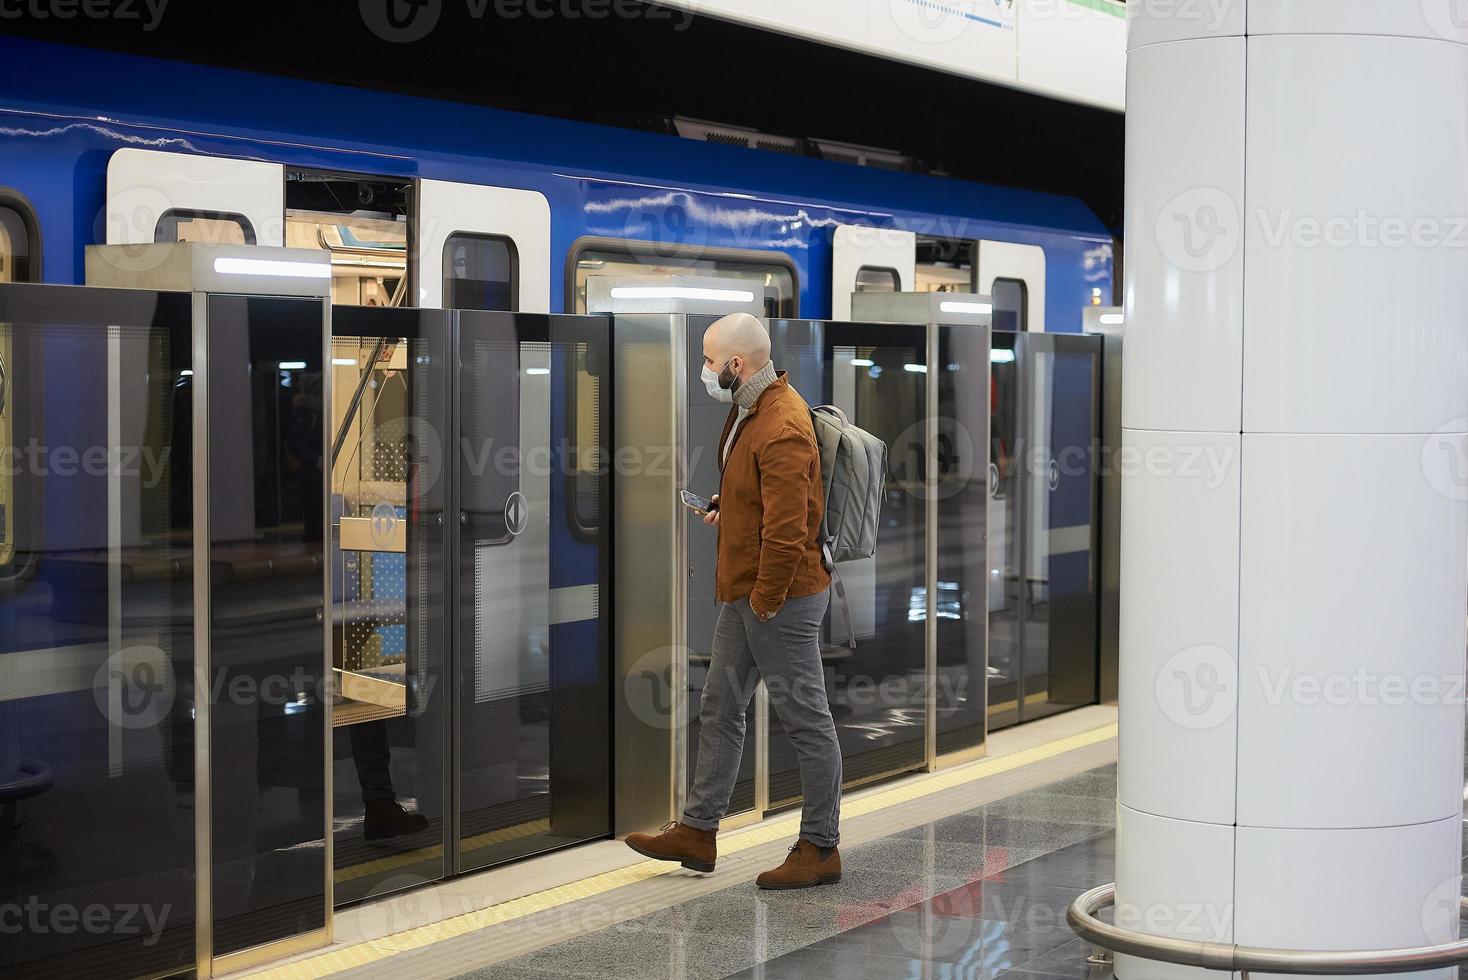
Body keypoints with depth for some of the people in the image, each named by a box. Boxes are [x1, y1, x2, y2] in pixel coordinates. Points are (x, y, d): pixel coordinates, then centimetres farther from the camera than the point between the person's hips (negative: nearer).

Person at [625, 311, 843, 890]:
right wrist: (725, 506, 8)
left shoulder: (782, 429, -23)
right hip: (743, 593, 11)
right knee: (720, 709, 15)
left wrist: (766, 599, -18)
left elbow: (787, 528, -26)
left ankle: (821, 848, 11)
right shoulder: (748, 410, 11)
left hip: (781, 601, -11)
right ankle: (698, 831, 25)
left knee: (805, 720, 0)